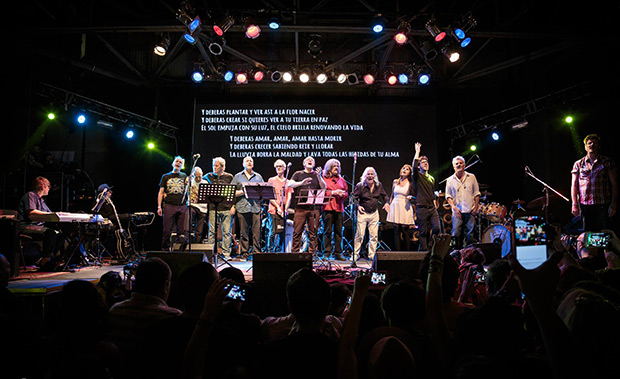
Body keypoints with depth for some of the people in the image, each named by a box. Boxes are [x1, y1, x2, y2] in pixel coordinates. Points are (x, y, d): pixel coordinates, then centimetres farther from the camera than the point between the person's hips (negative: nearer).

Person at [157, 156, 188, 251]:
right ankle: (165, 249, 8)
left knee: (181, 231, 0)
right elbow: (161, 192, 9)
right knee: (167, 230, -3)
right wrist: (159, 206, 1)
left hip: (182, 206, 1)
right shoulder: (166, 176, 13)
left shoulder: (184, 176, 15)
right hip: (169, 206, -1)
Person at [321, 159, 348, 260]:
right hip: (328, 207, -4)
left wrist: (342, 194, -2)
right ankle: (326, 253, 1)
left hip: (339, 208, 4)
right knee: (327, 231, -4)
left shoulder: (341, 179, 19)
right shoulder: (323, 178, 5)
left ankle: (338, 253, 8)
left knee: (339, 232, 3)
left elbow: (346, 192, 20)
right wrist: (333, 192, -11)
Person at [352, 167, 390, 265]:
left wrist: (386, 202, -2)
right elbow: (354, 197, -1)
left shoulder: (379, 185, 2)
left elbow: (384, 195, 15)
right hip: (363, 213, -4)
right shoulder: (360, 186, -8)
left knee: (374, 236, 7)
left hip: (374, 213, 4)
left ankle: (372, 256, 19)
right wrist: (358, 206, -14)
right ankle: (355, 255, 8)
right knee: (359, 235, -4)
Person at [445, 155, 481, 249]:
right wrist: (454, 207, -8)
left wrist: (476, 207, 0)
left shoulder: (472, 177, 10)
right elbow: (448, 196, 5)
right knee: (456, 233, -6)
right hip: (457, 212, -1)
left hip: (470, 211, 1)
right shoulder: (450, 180, 7)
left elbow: (476, 193, 10)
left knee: (470, 235, 3)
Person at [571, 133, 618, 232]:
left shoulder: (607, 162, 7)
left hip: (603, 205, -1)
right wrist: (574, 204, -2)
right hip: (584, 205, 1)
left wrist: (614, 204, -3)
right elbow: (574, 185, 8)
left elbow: (614, 184, 5)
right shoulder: (578, 164, 11)